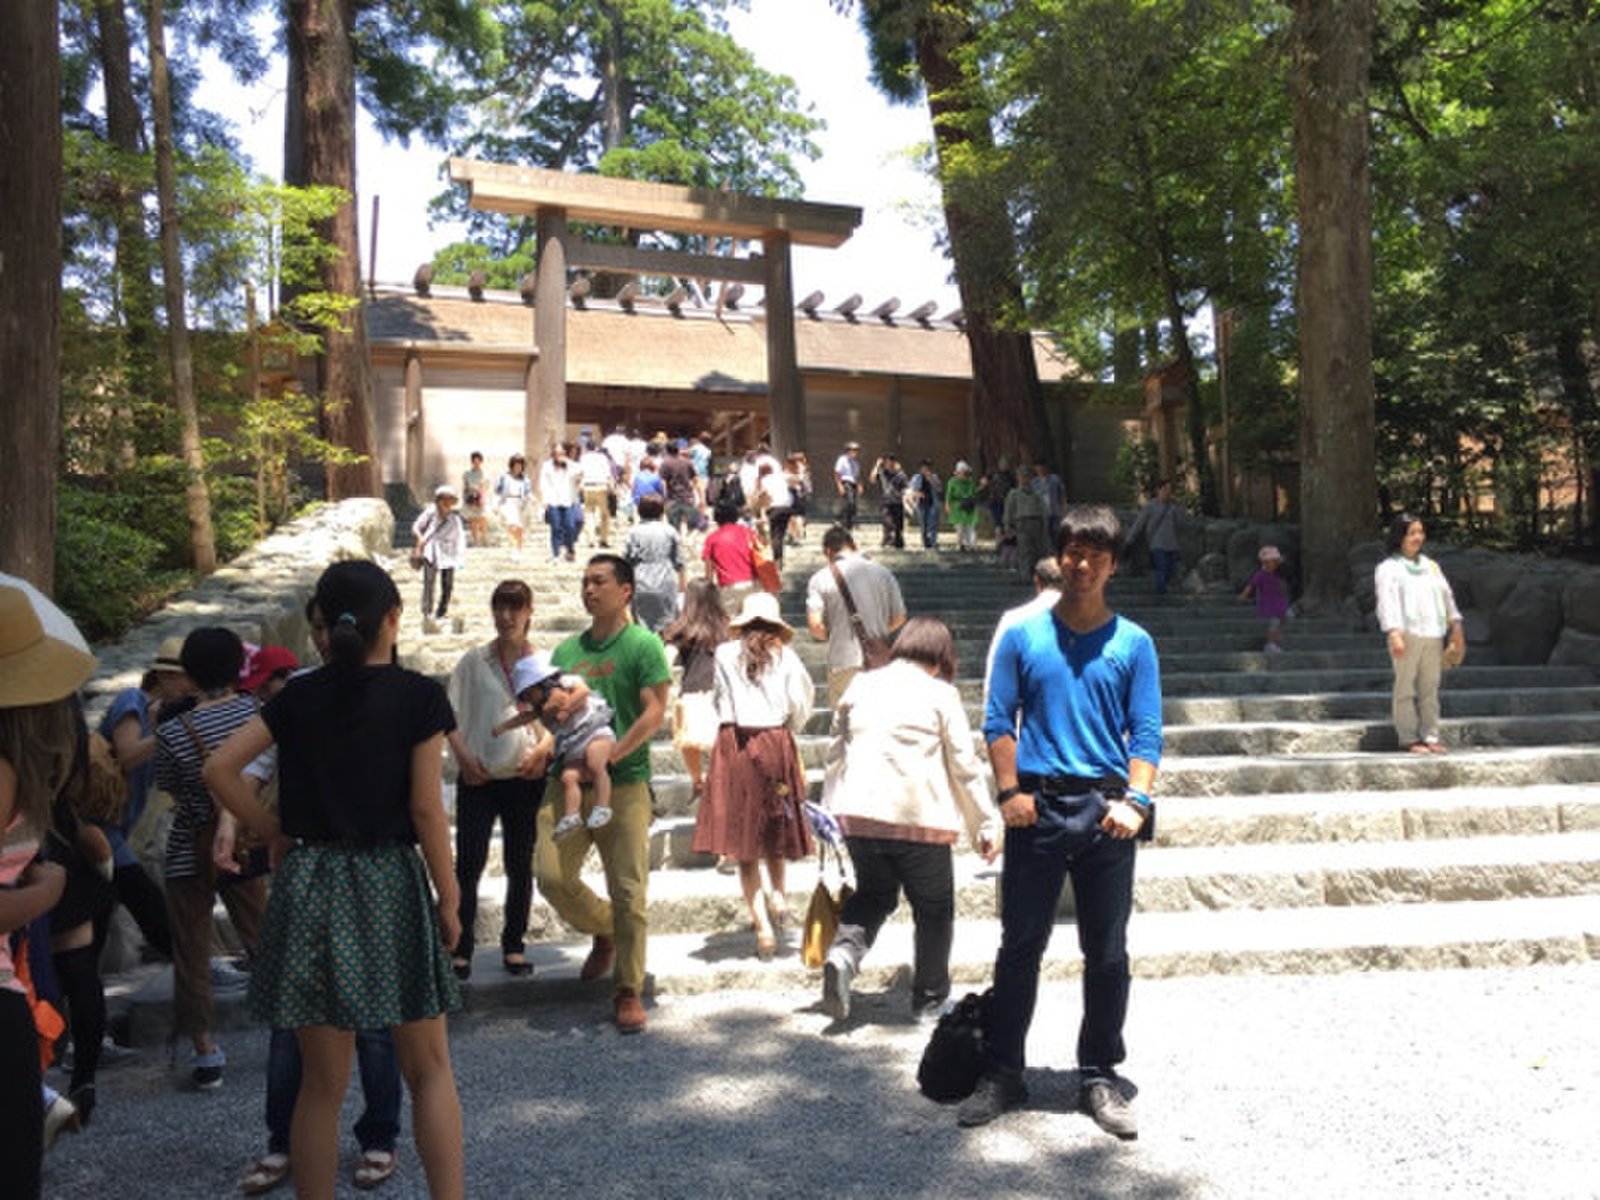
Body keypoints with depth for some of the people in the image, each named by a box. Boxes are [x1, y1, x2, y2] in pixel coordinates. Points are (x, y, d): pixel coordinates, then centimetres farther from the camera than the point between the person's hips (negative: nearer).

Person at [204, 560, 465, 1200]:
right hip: (391, 884, -3)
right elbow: (426, 809, -8)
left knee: (322, 1082, 12)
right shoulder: (418, 696, -6)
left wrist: (275, 831, 8)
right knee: (429, 1069, 9)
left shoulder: (299, 695, 5)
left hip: (311, 884, 3)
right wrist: (449, 897, -1)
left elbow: (220, 769, 0)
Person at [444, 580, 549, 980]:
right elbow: (451, 715, 6)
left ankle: (514, 946, 22)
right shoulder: (474, 661, 4)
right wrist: (464, 758, -6)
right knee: (468, 864, 0)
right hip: (478, 777, 0)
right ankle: (460, 950, 11)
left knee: (520, 865, 9)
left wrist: (543, 751, -11)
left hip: (525, 777, 0)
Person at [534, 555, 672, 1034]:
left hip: (624, 783, -4)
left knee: (628, 892, -3)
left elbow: (655, 712, -9)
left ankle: (627, 991, 11)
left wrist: (608, 756, -18)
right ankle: (604, 932, 27)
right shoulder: (567, 650, 15)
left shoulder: (644, 645, -1)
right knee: (553, 877, -3)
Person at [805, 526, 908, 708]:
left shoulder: (820, 579, -3)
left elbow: (815, 625, -11)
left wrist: (831, 637, 9)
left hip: (844, 662, -2)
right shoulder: (883, 572, 4)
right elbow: (899, 617, 6)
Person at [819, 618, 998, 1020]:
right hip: (920, 820, -4)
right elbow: (965, 765, -1)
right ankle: (930, 999, 22)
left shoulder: (860, 686, 12)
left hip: (858, 816, 4)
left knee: (873, 894, 21)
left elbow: (835, 753, 17)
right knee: (934, 909, 14)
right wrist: (987, 826, 6)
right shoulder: (941, 695, -1)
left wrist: (831, 807, 26)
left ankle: (843, 952, -5)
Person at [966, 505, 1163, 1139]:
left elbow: (1146, 733, 2)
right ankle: (1002, 1074, 19)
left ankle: (1099, 1079, 22)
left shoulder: (1133, 643, 4)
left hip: (1106, 811, 1)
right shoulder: (1023, 636, 4)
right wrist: (1009, 791, -7)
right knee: (1020, 946, 6)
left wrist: (1134, 800, -11)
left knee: (1107, 954, 8)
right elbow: (998, 721, 3)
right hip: (1038, 807, -1)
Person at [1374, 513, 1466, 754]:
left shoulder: (1430, 565, 21)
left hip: (1433, 635, 6)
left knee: (1430, 688, 6)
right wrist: (1394, 634, -21)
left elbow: (1446, 595, 22)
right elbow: (1387, 602, -10)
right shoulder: (1388, 568, 1)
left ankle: (1431, 735, 10)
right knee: (1406, 688, -5)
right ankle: (1409, 738, -2)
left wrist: (1455, 626, 13)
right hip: (1407, 635, -6)